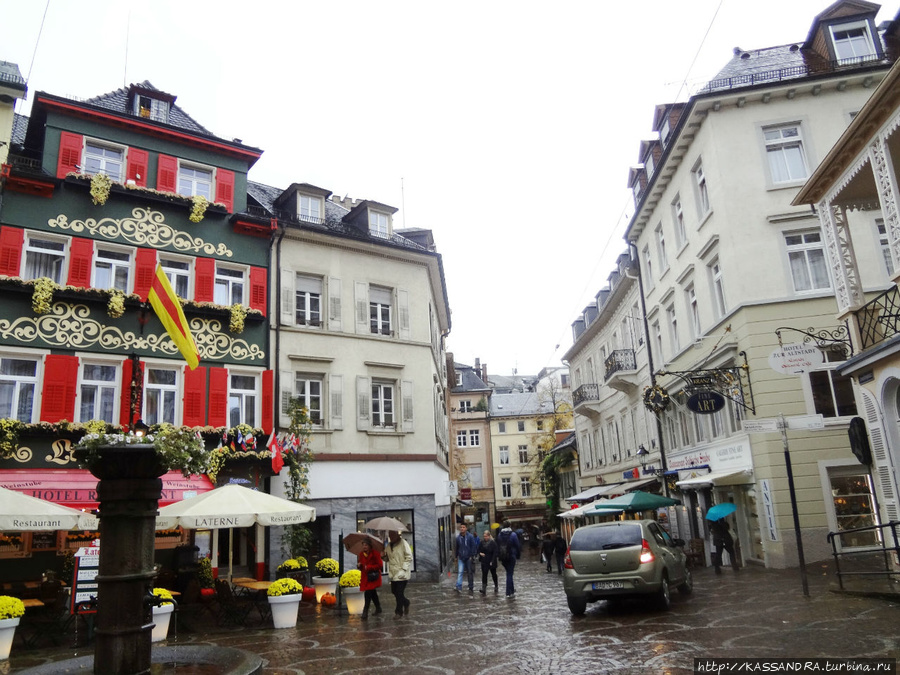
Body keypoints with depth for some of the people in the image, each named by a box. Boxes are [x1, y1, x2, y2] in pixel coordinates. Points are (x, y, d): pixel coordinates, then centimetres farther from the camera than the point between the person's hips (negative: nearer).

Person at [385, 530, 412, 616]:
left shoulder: (403, 543, -11)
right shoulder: (389, 545, 9)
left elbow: (409, 557, -12)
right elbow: (388, 558, 19)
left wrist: (403, 569, -17)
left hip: (401, 573, -7)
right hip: (393, 573, 7)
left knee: (399, 592, -4)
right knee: (394, 591, 11)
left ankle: (399, 611, 12)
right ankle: (406, 603, 34)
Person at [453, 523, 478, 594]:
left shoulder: (470, 536, -7)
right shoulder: (458, 537, 2)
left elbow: (474, 546, -7)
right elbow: (457, 548, 12)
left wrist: (472, 556, -13)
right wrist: (456, 556, 11)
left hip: (469, 558, -2)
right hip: (461, 558, 2)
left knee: (470, 573, 8)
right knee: (460, 572, -11)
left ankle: (471, 588, 19)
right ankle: (459, 587, -15)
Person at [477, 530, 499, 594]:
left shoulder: (493, 543, -12)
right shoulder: (481, 542, 1)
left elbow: (495, 553, -13)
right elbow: (478, 550, 13)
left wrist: (492, 562, -17)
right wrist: (480, 553, -10)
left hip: (491, 562, -3)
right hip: (484, 562, 3)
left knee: (494, 574, 13)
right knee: (484, 574, -4)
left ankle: (496, 586, 33)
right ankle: (484, 589, -5)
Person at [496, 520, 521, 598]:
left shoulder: (499, 535, 1)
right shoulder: (513, 535, -11)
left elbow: (497, 546, 5)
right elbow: (517, 546, -8)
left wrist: (499, 556, 12)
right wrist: (518, 555, 4)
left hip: (503, 557, 4)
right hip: (511, 557, -4)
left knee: (509, 573, 19)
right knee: (509, 573, 1)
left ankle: (512, 590, 28)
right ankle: (509, 593, 2)